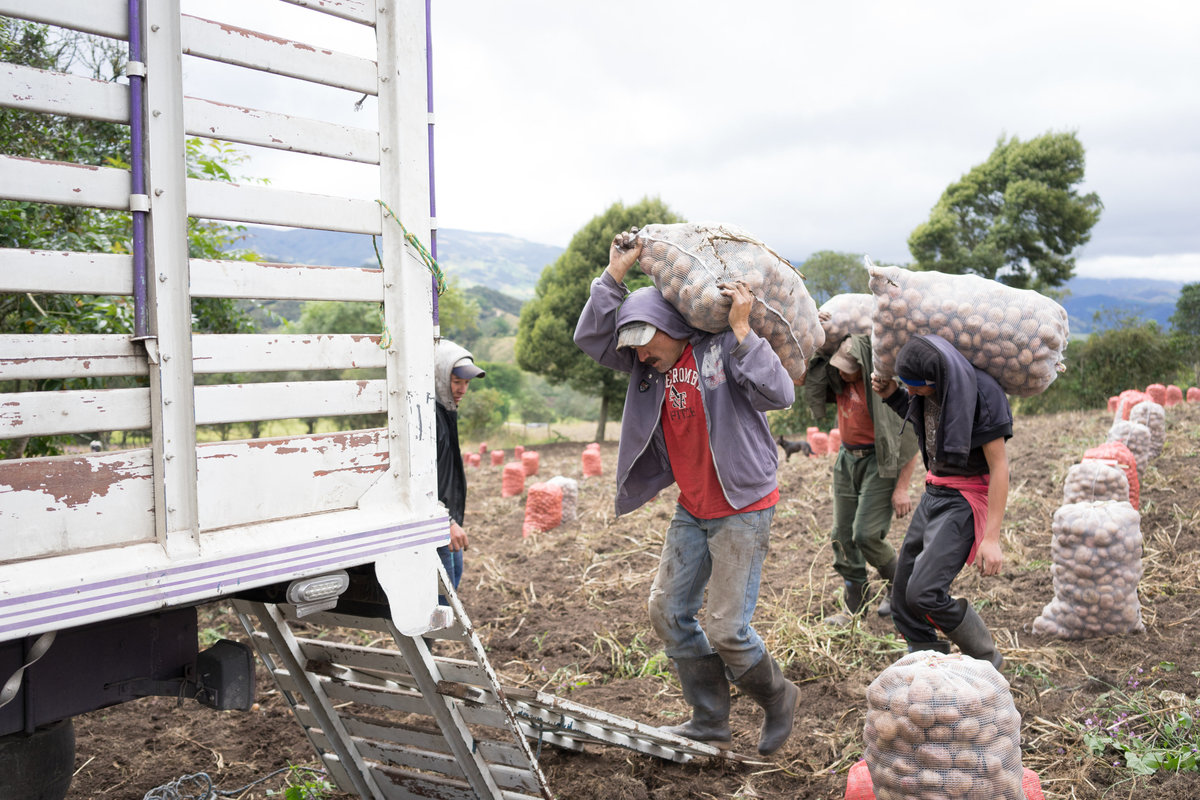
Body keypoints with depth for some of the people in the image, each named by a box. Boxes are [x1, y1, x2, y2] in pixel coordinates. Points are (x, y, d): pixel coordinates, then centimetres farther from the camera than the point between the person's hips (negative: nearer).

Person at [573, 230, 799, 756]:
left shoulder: (722, 349, -16)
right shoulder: (652, 364, 3)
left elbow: (779, 393, -26)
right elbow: (591, 338, -3)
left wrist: (742, 331, -29)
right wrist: (614, 275, -10)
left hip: (743, 509, -8)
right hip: (692, 511, 8)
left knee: (726, 629, -8)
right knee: (668, 613, 10)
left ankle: (777, 698, 22)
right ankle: (710, 721, 24)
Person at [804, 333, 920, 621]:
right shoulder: (838, 378, -4)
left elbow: (912, 438, -16)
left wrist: (902, 488, -16)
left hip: (879, 463, -7)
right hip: (847, 459, 7)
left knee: (866, 534, -13)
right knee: (843, 535, 6)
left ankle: (897, 586, 15)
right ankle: (854, 606, 18)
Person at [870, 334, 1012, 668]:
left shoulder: (982, 393, -20)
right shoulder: (928, 388, 0)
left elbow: (999, 466, -18)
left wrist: (991, 538, -21)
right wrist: (892, 396, 4)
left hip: (965, 500, -8)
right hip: (934, 493, 8)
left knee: (924, 593, -17)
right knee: (903, 596, 7)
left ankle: (986, 662, 6)